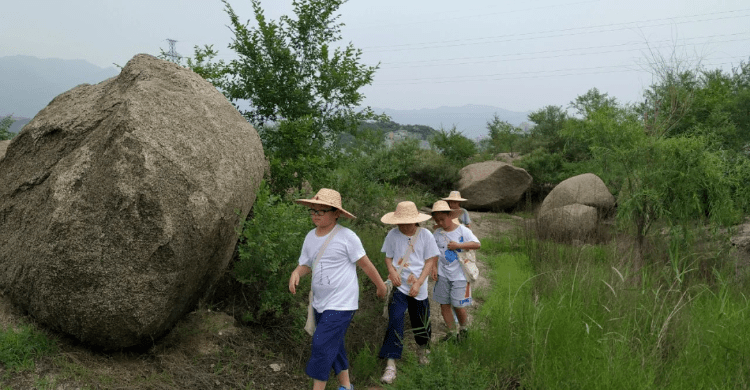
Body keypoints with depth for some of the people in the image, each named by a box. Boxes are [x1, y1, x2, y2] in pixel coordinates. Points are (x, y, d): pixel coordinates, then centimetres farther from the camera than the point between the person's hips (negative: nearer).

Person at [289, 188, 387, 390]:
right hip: (320, 303, 7)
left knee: (322, 345, -13)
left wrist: (381, 286, 1)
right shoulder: (310, 237, 4)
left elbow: (365, 264, -8)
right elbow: (305, 265, 11)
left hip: (341, 304, -7)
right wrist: (296, 272, -12)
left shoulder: (346, 237, -15)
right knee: (333, 345, 18)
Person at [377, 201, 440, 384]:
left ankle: (422, 350, 45)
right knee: (395, 321, -14)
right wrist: (392, 270, -15)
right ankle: (391, 365, -8)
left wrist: (418, 283, -13)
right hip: (399, 286, 0)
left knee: (420, 322, 13)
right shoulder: (393, 234, -5)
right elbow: (388, 257, 6)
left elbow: (431, 261, -3)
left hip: (418, 287, 1)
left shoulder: (425, 235, -7)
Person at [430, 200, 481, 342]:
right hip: (443, 275, 4)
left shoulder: (462, 230, -6)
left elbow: (477, 244, -13)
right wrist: (434, 268, -2)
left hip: (460, 275, -4)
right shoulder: (437, 233, 4)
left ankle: (463, 328, 23)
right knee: (444, 304, 6)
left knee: (458, 305, -4)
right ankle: (452, 332, 22)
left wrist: (458, 245, -20)